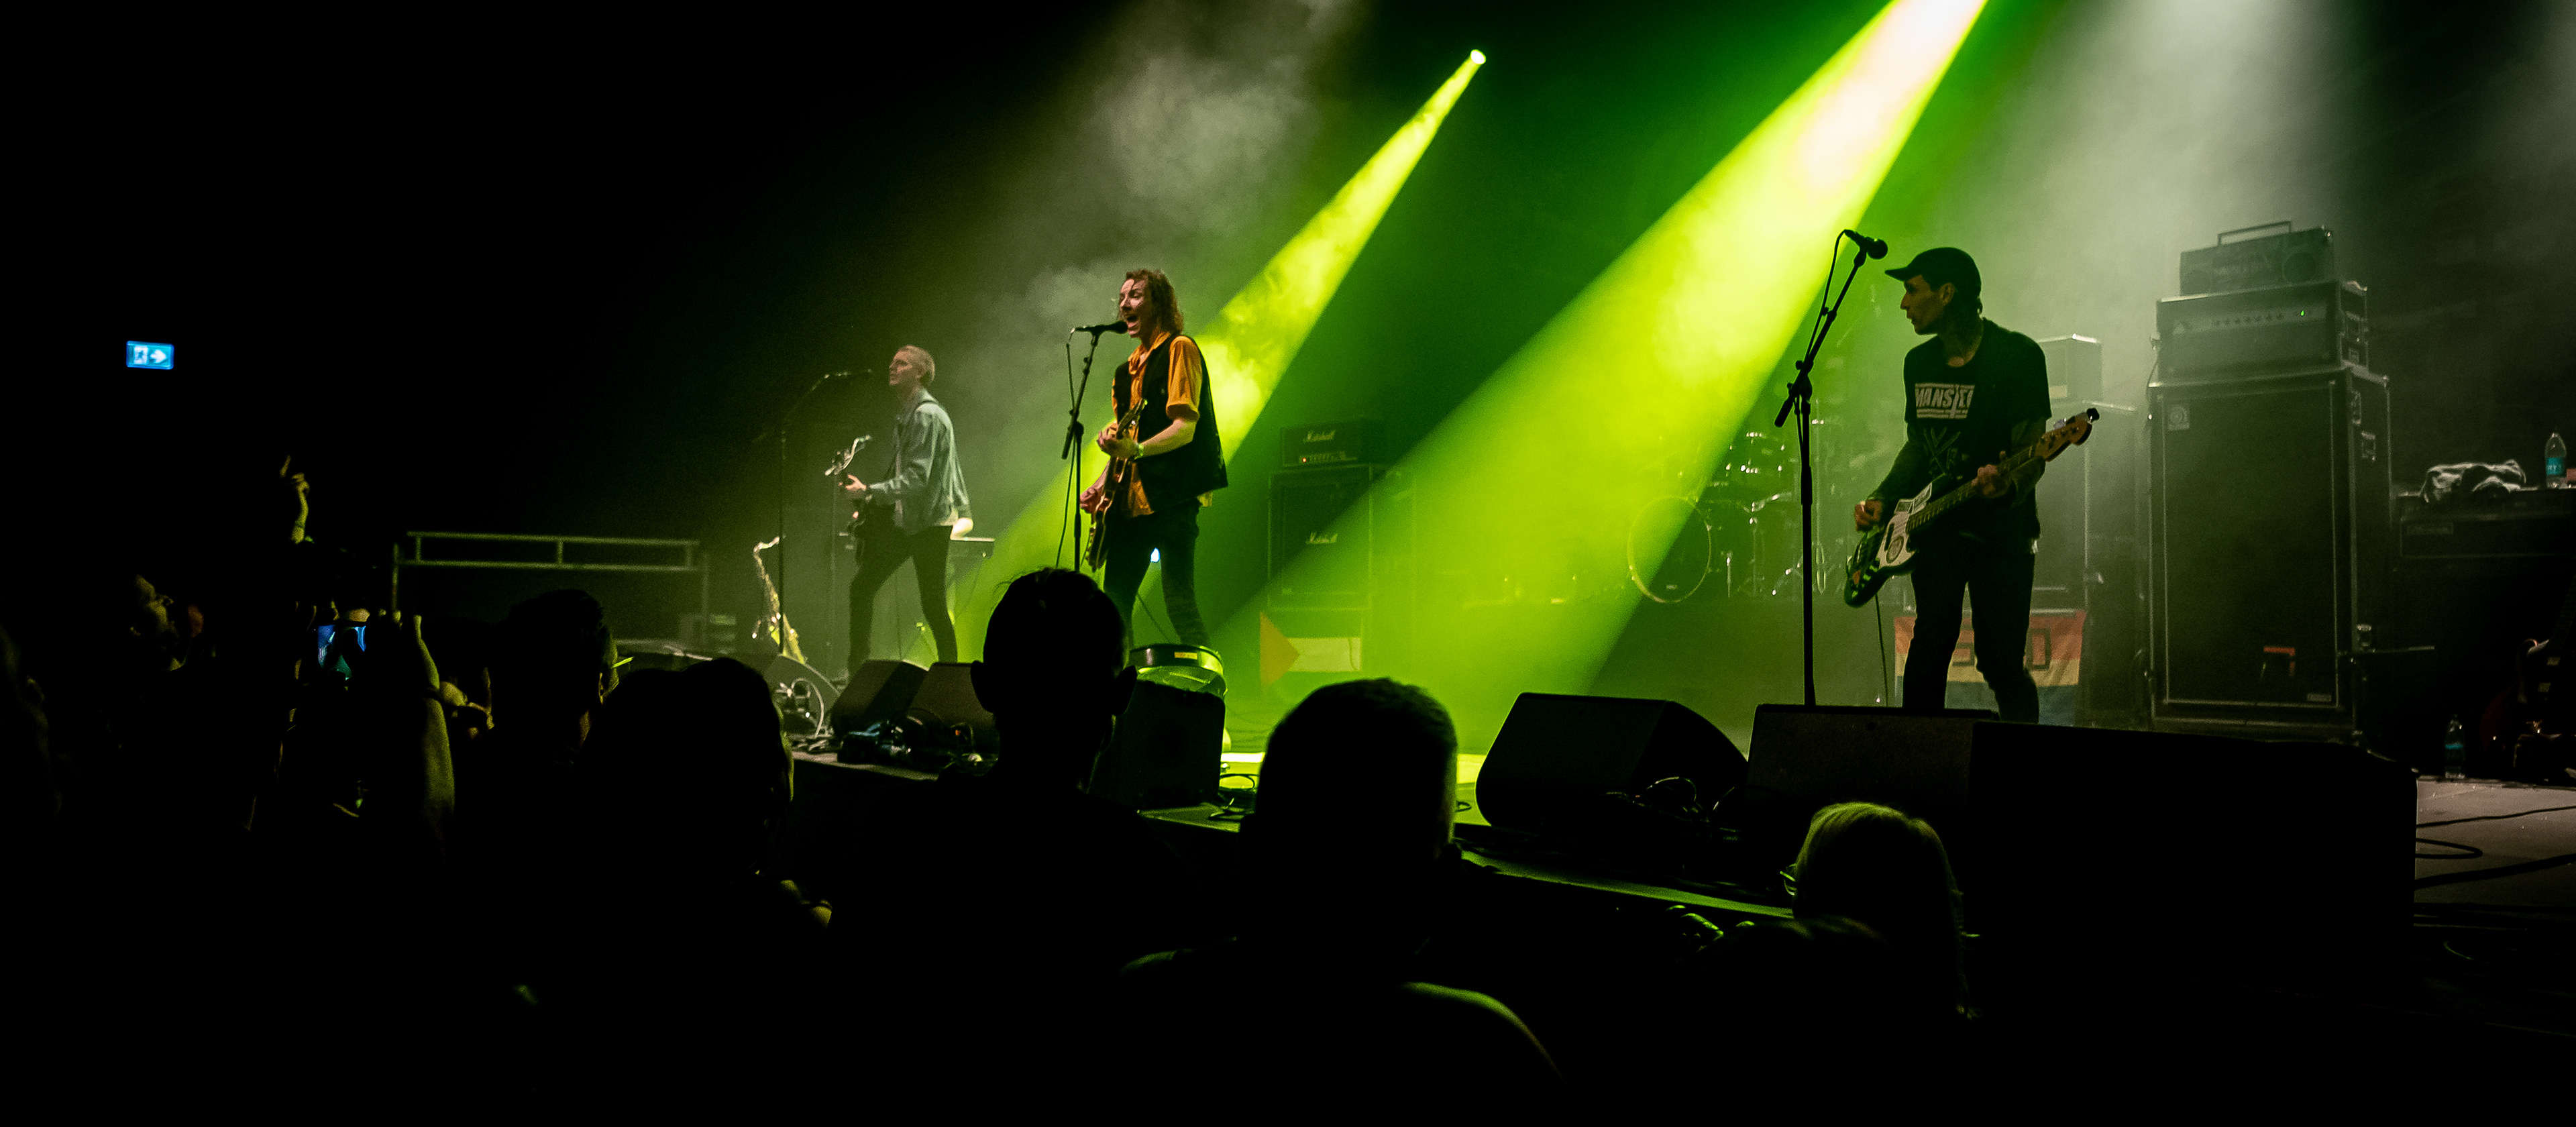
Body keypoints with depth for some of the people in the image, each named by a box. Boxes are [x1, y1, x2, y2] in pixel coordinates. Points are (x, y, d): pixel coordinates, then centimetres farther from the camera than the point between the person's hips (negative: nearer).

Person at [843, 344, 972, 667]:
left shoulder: (927, 415, -16)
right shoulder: (905, 412, 15)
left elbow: (917, 478, -23)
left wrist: (869, 492, -29)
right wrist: (868, 502, 13)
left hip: (930, 521, -9)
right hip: (903, 517, 9)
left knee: (933, 606, -6)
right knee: (861, 586, 5)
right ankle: (857, 668, 12)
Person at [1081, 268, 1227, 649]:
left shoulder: (1179, 349, -5)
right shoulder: (1131, 367, 20)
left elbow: (1184, 429, -15)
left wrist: (1135, 450, -30)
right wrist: (1103, 483, 12)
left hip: (1171, 496, -8)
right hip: (1130, 500, 8)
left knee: (1179, 605, -13)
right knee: (1114, 603, 7)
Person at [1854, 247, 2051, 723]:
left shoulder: (2017, 355, -9)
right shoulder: (1919, 362, 11)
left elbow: (2032, 451, -12)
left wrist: (2009, 485, -33)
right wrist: (1882, 499, 6)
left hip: (2000, 529, -5)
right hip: (1936, 527, 5)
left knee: (2000, 661, -8)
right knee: (1929, 652, -2)